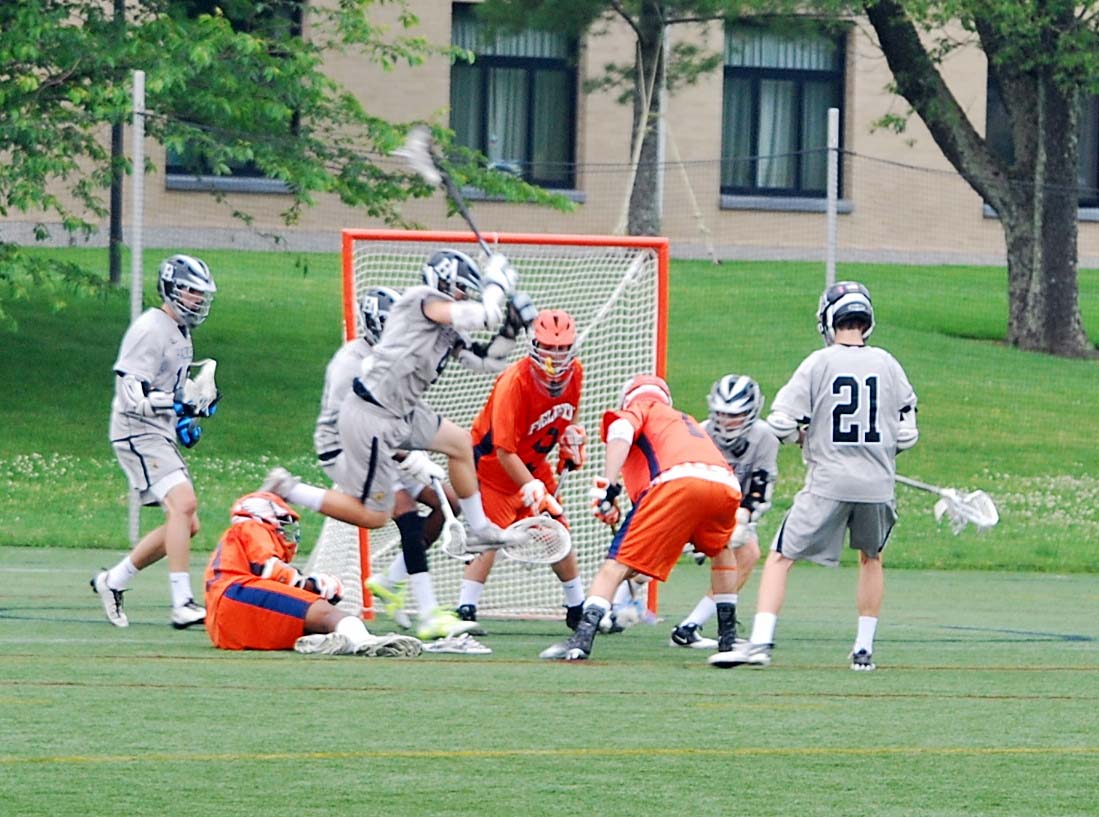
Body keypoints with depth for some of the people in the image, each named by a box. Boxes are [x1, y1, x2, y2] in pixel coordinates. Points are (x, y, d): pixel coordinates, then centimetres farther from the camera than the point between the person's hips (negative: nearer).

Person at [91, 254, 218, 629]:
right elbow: (133, 394, -22)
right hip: (138, 434, -10)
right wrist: (177, 405, -33)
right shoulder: (150, 330, -15)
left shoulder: (180, 332, 17)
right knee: (184, 502, -25)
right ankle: (182, 605, -29)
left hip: (163, 438, 10)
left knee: (186, 525, 8)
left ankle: (113, 581, 20)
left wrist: (189, 416, 15)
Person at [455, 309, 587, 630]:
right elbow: (504, 451, -32)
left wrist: (573, 435, -5)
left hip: (534, 463, 7)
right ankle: (465, 611, -19)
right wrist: (532, 490, -40)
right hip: (492, 463, -7)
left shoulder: (574, 372, -9)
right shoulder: (514, 382, -32)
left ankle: (578, 610, 21)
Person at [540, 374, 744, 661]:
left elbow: (620, 432, 1)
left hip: (678, 481, -5)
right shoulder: (687, 421, 44)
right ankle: (728, 634, 31)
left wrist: (607, 486, -9)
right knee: (720, 550, 36)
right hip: (727, 486, 6)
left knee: (617, 563, -4)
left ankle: (582, 638, -20)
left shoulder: (640, 407, 26)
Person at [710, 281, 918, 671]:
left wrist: (805, 440, 15)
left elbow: (781, 423, -6)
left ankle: (760, 642, -12)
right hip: (877, 485, 3)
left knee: (780, 558, 2)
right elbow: (907, 435, 6)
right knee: (871, 558, 25)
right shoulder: (887, 365, 5)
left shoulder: (819, 364, -4)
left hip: (828, 482, -3)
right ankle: (864, 649, 23)